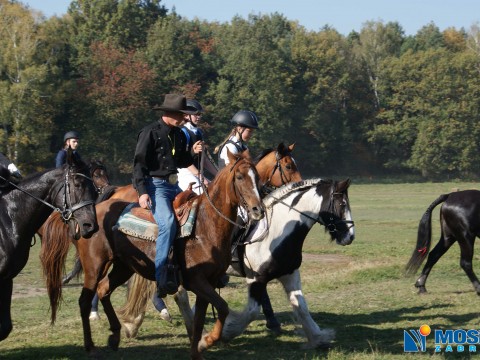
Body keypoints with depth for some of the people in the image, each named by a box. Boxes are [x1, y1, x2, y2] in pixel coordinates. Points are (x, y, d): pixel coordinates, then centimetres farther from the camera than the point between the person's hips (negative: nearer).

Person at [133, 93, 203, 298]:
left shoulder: (179, 135, 14)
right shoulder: (150, 132, -7)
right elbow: (139, 163, -10)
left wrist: (193, 152, 3)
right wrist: (142, 192, -19)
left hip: (174, 185, 8)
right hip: (154, 185, -8)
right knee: (168, 222, -28)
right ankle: (159, 277, -27)